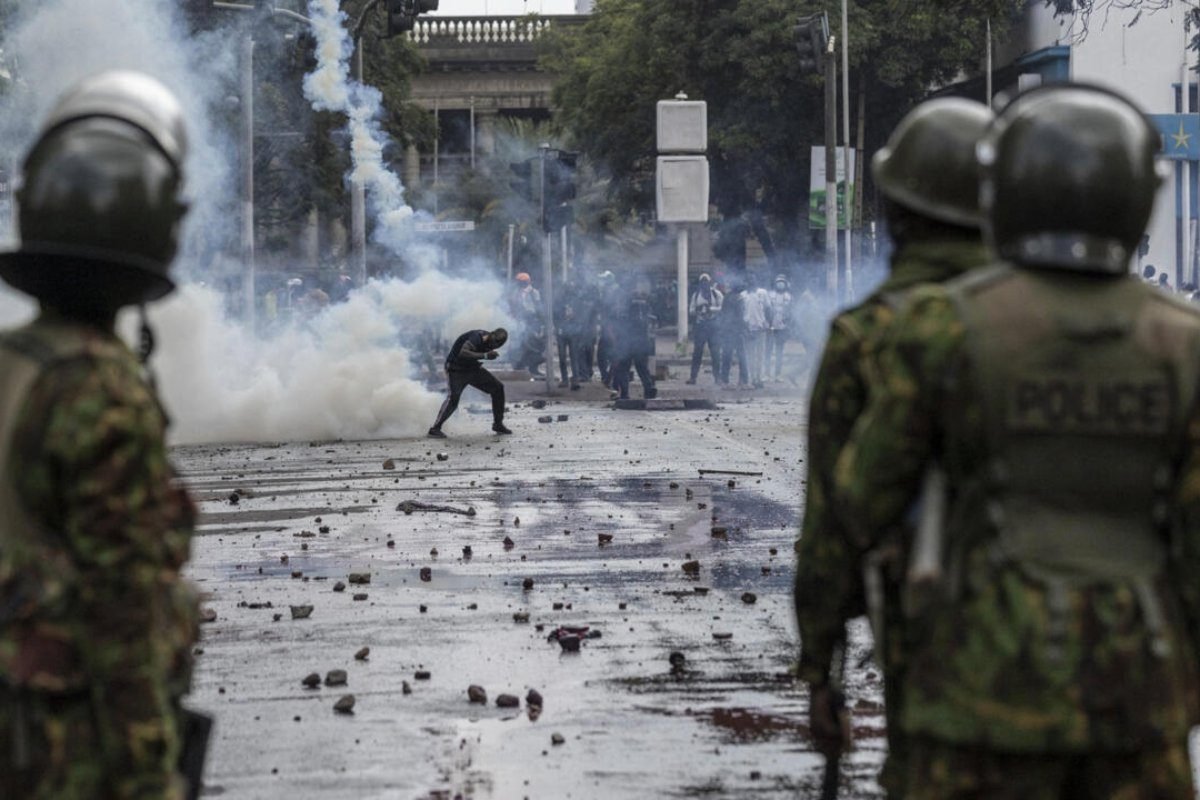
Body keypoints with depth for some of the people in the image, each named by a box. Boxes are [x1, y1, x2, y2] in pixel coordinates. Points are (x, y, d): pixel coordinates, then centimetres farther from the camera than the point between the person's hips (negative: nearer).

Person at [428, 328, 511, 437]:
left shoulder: (488, 340, -1)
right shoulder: (476, 338, -28)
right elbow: (463, 353, -46)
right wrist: (485, 356, -48)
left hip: (472, 368, 8)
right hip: (457, 370, -8)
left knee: (497, 387, 4)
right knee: (454, 396, -27)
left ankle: (498, 424, 14)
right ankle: (435, 428, -23)